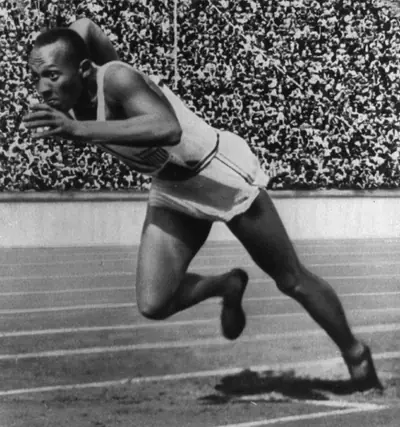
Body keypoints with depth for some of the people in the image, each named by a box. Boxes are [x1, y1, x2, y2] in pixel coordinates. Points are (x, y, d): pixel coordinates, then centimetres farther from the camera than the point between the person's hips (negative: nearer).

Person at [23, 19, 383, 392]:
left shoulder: (115, 79, -31)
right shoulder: (67, 98, -10)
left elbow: (168, 128, -51)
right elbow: (84, 27, 8)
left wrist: (79, 129, -52)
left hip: (220, 175, -7)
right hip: (170, 191, 7)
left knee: (292, 281, 7)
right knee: (153, 305, -7)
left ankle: (356, 356, 32)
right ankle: (227, 286, 23)